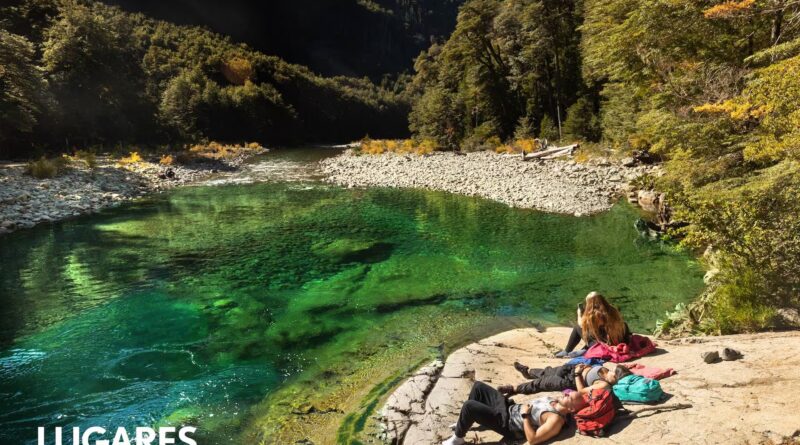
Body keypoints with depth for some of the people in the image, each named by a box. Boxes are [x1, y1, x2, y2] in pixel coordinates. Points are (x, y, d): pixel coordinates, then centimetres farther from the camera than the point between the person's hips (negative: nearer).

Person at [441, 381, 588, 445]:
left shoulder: (556, 419, -26)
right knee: (478, 386, 12)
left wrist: (525, 415, -25)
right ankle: (465, 422, 29)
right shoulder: (557, 401, 1)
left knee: (469, 405, -25)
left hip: (507, 423, -10)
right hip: (510, 407, 11)